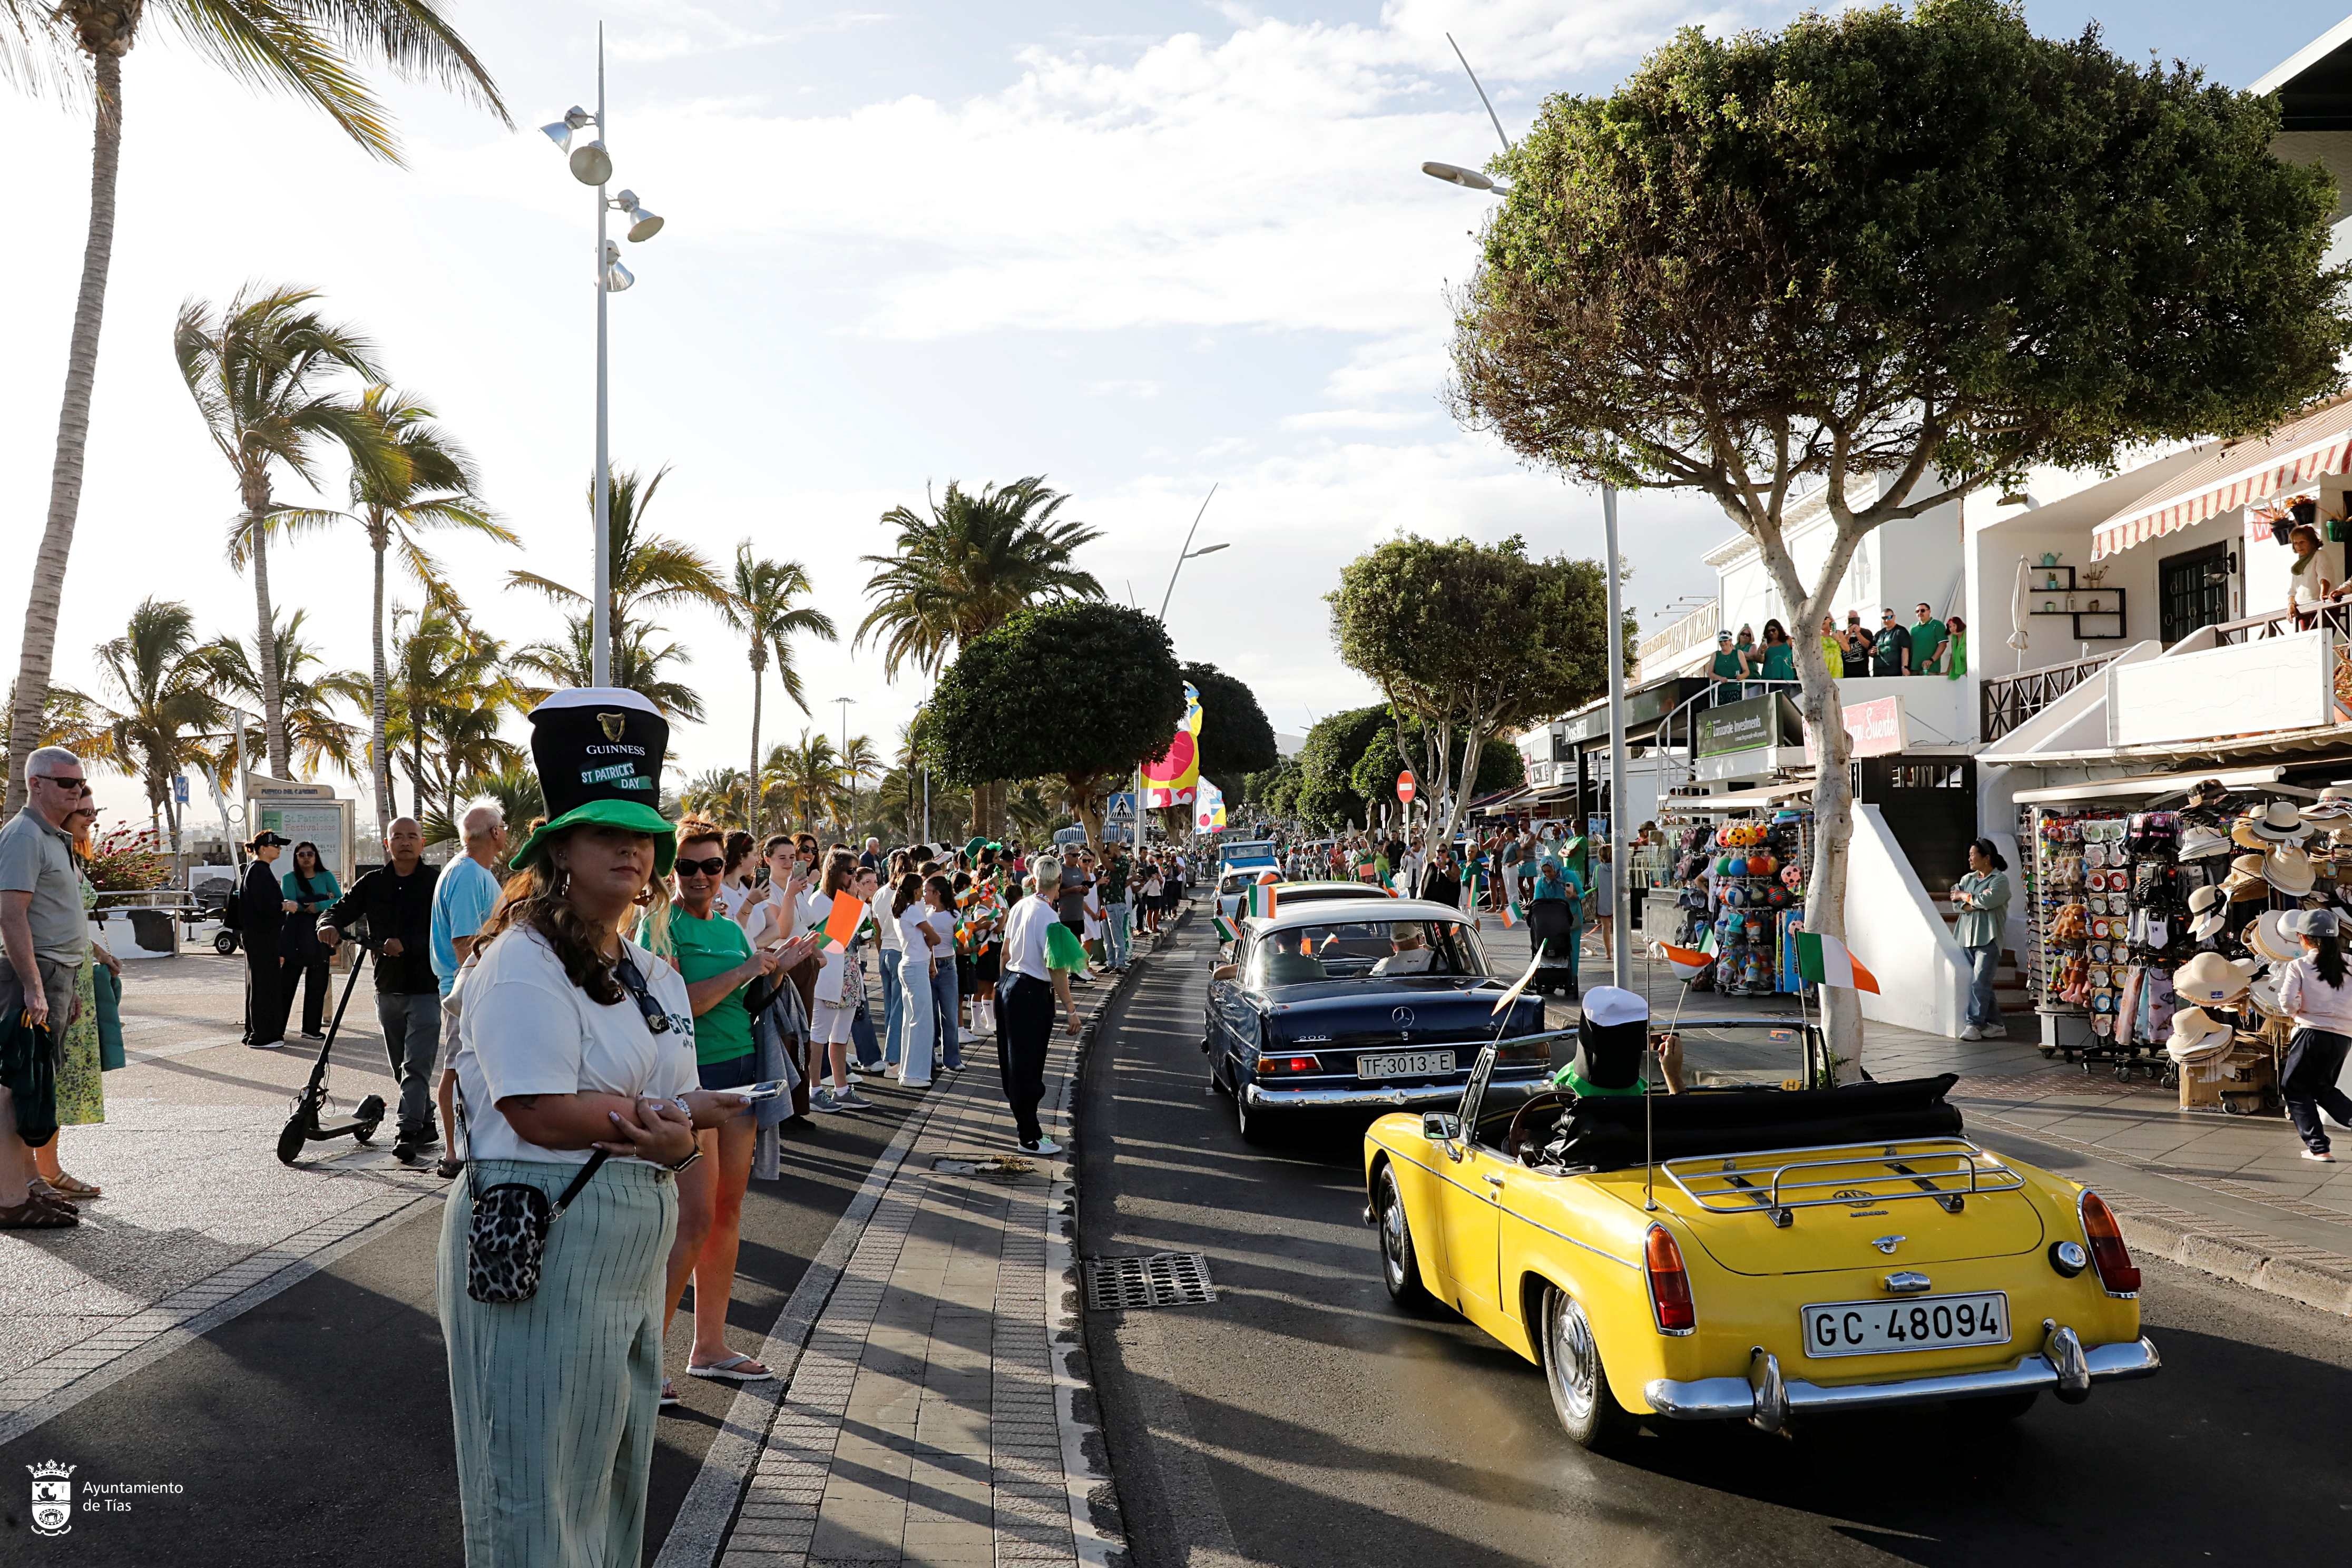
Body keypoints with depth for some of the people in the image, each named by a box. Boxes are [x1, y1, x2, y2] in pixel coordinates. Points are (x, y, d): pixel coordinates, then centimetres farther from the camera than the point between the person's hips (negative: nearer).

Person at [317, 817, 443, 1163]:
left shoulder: (436, 882, -6)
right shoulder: (373, 883, 10)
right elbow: (343, 907, 7)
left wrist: (406, 945, -30)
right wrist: (330, 924, -17)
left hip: (427, 988, -6)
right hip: (388, 988, 6)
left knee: (416, 1065, -11)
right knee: (402, 1067, 14)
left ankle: (408, 1131, -11)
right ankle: (426, 1126, 26)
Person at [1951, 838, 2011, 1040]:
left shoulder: (2000, 880, -1)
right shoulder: (1967, 879, 17)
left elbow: (1988, 900, -17)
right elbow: (1956, 903, 5)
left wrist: (1964, 896, -2)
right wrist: (1976, 903, -12)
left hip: (1988, 939, -6)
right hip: (1967, 938, 6)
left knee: (1980, 982, -13)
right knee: (1982, 984, 7)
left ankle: (1975, 1024, -15)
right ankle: (1995, 1025, 13)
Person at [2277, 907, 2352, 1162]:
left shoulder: (2299, 966, -5)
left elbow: (2287, 1002, -14)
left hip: (2314, 1032, -5)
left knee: (2293, 1087, 10)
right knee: (2323, 1087, 23)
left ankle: (2318, 1147, 2)